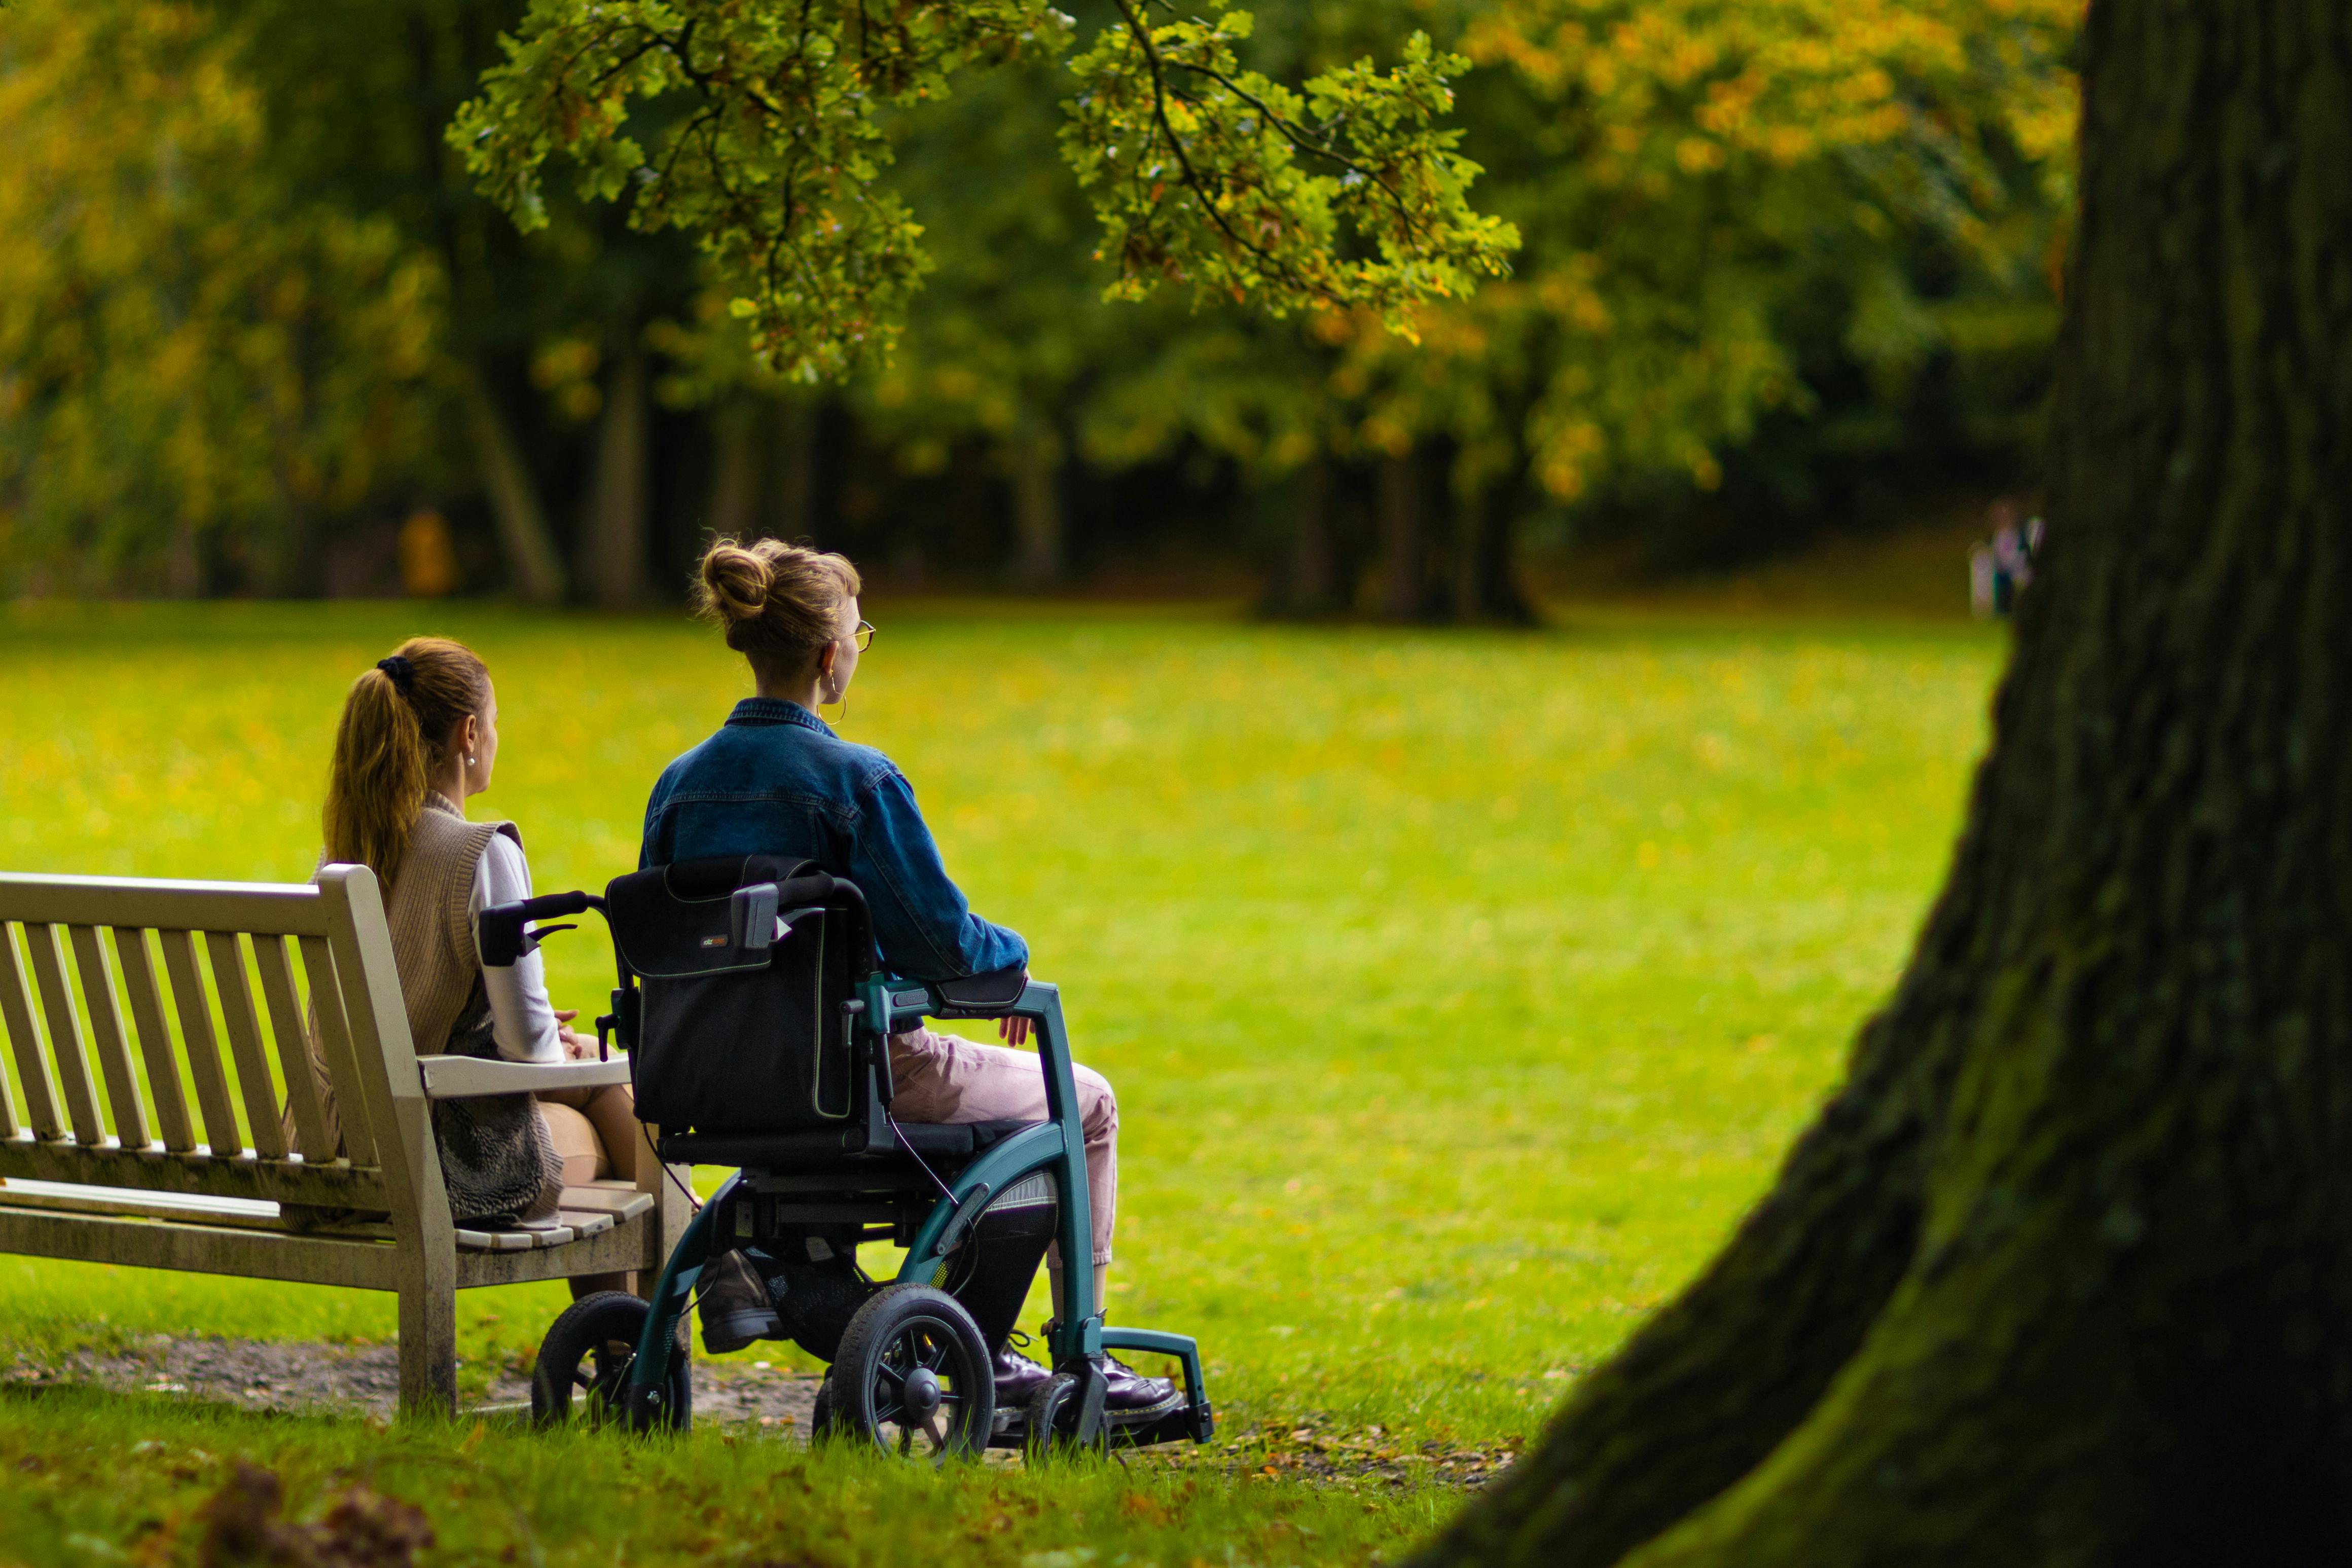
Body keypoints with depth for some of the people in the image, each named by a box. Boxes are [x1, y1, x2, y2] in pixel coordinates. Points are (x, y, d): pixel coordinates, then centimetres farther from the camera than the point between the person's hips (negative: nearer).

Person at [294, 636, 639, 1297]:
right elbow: (526, 1039, -19)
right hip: (453, 1161, -7)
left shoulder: (345, 852, 3)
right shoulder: (482, 853, -19)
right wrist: (555, 1048, 5)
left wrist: (543, 1036, 17)